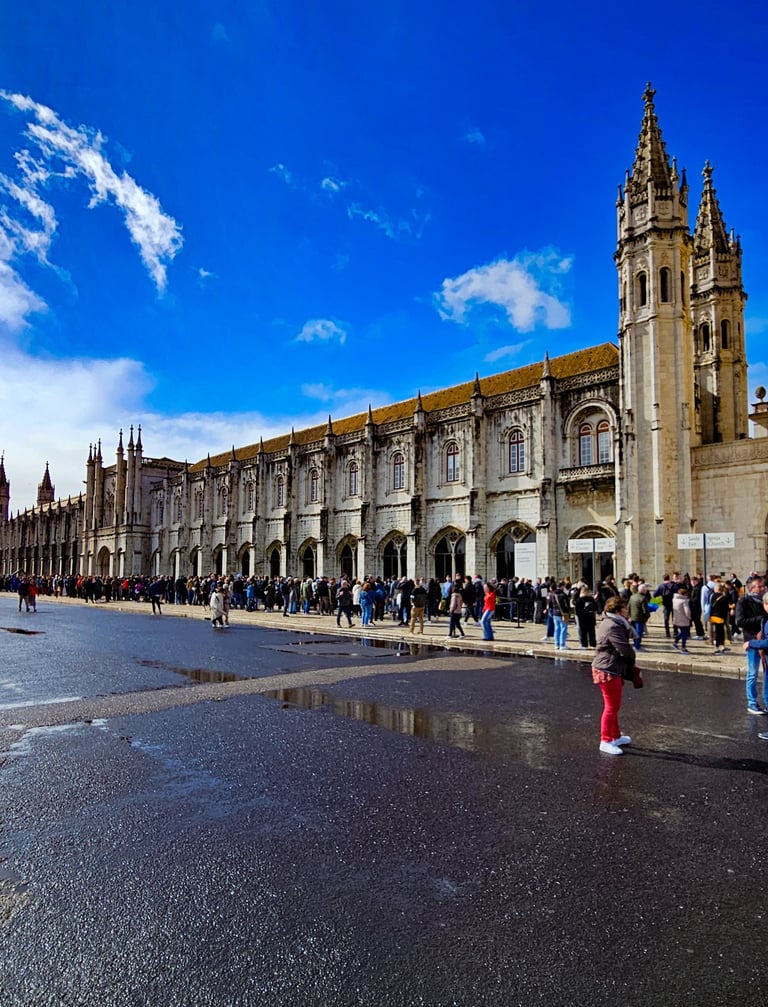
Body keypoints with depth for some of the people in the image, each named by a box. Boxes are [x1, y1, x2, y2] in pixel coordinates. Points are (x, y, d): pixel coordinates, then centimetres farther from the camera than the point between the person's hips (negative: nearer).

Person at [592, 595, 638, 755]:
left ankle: (616, 736, 34)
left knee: (614, 706, 21)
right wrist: (632, 659, 0)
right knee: (611, 707, 0)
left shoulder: (613, 623, 13)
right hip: (608, 671, -11)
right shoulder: (613, 627, -23)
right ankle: (605, 741, 10)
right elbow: (625, 650, -23)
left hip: (611, 670, 11)